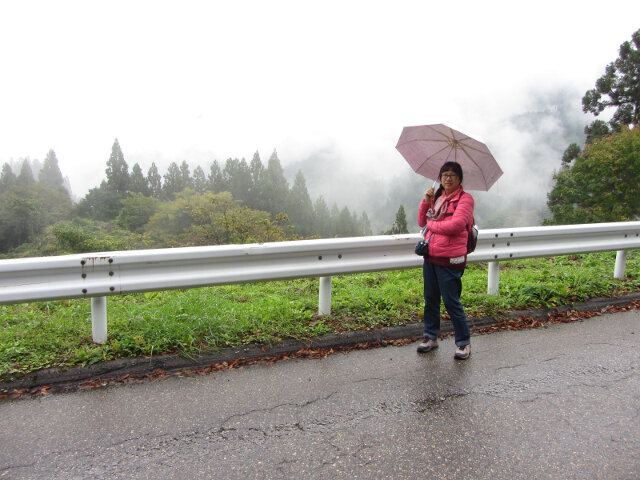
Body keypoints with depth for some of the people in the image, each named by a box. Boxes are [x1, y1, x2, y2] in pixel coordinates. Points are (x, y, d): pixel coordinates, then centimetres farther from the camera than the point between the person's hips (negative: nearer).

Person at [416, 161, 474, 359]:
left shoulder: (465, 198, -7)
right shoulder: (436, 197, 15)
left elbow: (457, 224, -20)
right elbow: (422, 222, 12)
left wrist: (432, 224, -7)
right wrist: (426, 201, -3)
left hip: (450, 259, -7)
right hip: (430, 256, 7)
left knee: (451, 302, -1)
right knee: (430, 299, 15)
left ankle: (464, 342, 15)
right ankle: (430, 337, 30)